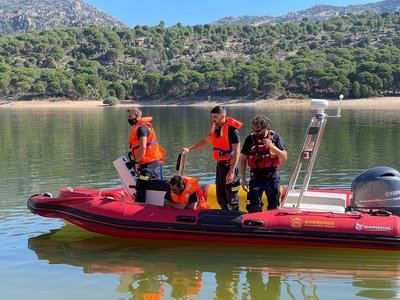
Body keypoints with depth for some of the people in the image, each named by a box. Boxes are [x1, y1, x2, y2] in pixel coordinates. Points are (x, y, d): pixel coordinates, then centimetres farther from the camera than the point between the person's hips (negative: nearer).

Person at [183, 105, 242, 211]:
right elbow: (206, 141, 27)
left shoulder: (231, 129, -16)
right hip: (220, 165, 8)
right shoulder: (215, 127, 9)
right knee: (220, 198, 14)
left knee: (231, 198, -4)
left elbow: (236, 152, -19)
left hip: (229, 165, -8)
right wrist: (190, 149, 24)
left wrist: (231, 172, -24)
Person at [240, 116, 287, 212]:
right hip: (256, 176, 0)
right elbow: (243, 160, 4)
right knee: (253, 207, -9)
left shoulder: (275, 137, 0)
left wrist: (272, 146, -19)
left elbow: (284, 157, -5)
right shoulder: (250, 138, 0)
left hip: (272, 176, 1)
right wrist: (243, 179, -1)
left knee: (274, 207, 8)